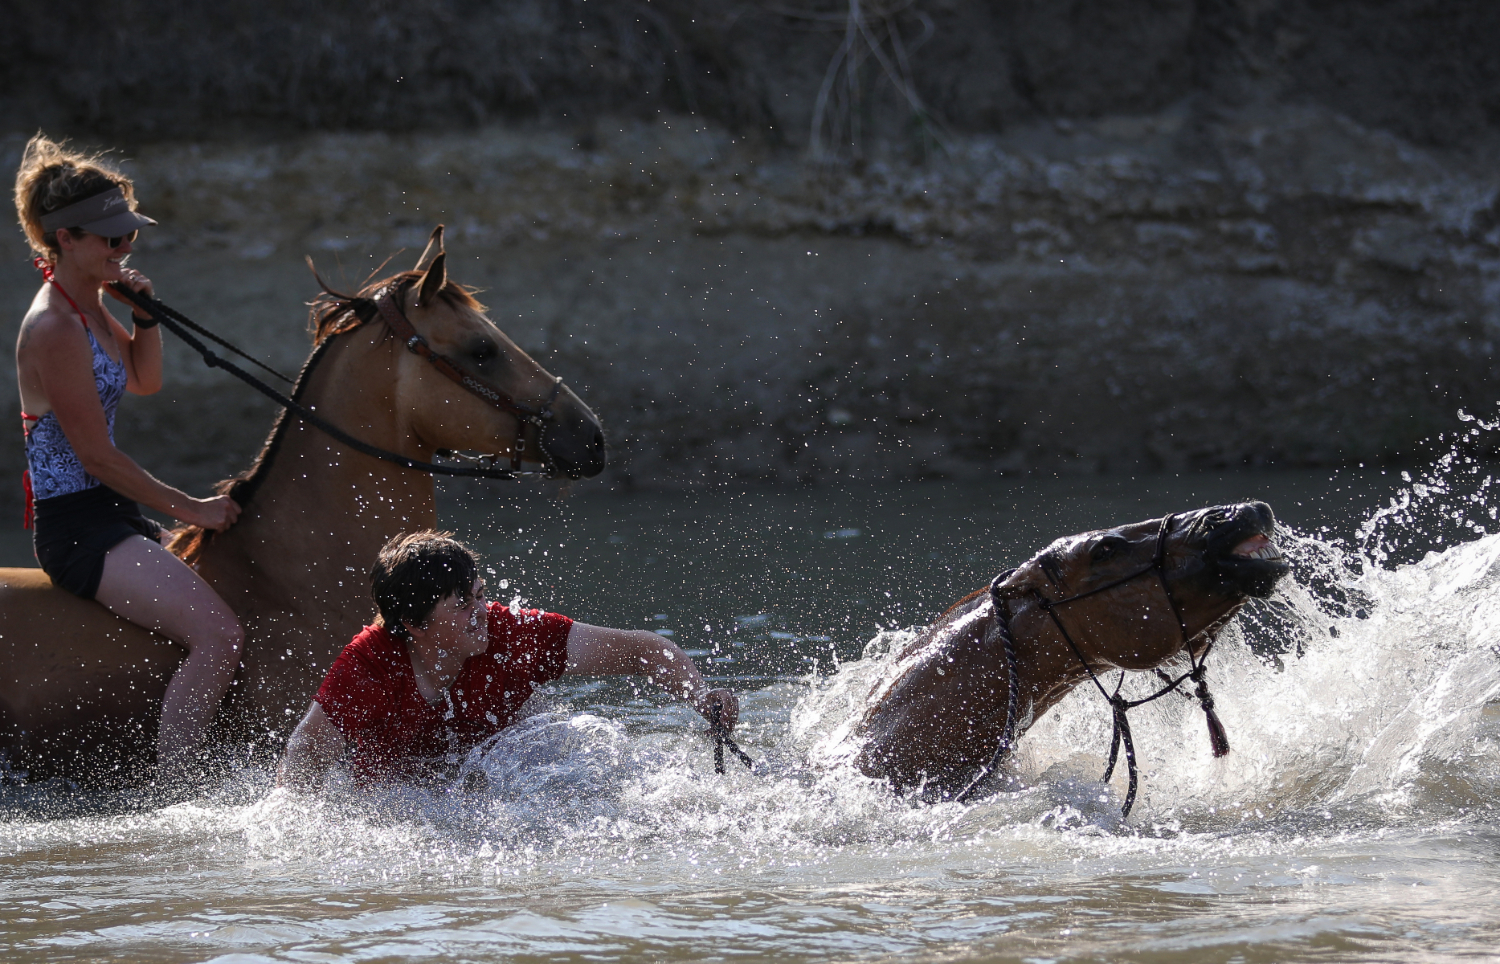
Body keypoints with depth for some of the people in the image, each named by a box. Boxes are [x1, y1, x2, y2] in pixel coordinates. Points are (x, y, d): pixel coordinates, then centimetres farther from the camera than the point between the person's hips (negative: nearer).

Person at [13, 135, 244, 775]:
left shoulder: (90, 304, 10)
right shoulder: (54, 329, -20)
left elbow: (144, 381, 25)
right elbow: (97, 458, -19)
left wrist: (144, 313, 6)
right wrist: (190, 509, -12)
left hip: (109, 514, 11)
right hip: (77, 525, -11)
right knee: (219, 634, -24)